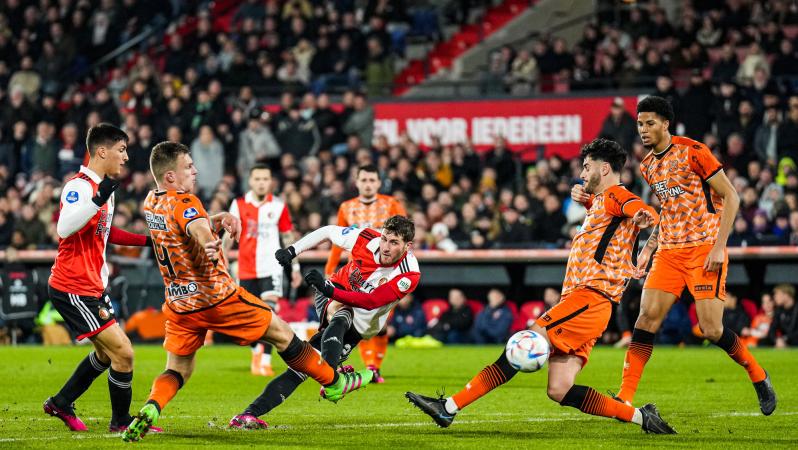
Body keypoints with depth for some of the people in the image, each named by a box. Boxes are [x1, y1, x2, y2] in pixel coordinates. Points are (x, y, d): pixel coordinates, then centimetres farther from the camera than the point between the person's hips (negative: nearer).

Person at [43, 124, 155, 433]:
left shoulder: (102, 187, 13)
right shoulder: (79, 185, -18)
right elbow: (64, 228, -33)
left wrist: (147, 240, 24)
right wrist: (99, 199, -42)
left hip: (92, 287, 11)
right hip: (73, 288, -11)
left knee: (107, 352, 21)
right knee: (123, 352, -10)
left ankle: (62, 404, 31)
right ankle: (121, 421, 5)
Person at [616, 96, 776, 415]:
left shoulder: (692, 152, -9)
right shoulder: (648, 167, 12)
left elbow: (730, 197, -8)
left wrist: (719, 245, -15)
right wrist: (648, 248, 15)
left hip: (704, 248, -6)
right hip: (669, 252, 6)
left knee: (712, 329, -10)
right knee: (646, 319, -7)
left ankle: (757, 375, 15)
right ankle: (625, 397, -7)